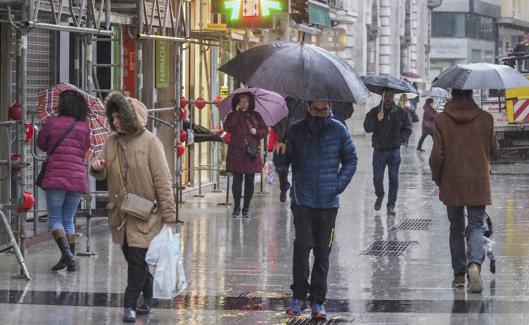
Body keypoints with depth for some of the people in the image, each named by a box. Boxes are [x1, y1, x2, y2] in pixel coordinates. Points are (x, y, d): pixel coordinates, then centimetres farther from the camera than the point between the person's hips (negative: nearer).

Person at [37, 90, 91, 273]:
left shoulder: (52, 123, -3)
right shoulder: (84, 128, 5)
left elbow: (41, 145, 10)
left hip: (56, 177, -3)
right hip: (77, 179, 4)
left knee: (54, 220, 3)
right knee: (68, 220, 15)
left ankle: (67, 254, -17)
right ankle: (71, 261, 11)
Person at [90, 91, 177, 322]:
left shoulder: (149, 141, -10)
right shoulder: (112, 142, 7)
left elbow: (163, 179, -11)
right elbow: (103, 175, 16)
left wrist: (169, 214, -15)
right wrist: (96, 168, -10)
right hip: (120, 214, 6)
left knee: (138, 260, -7)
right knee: (133, 259, 12)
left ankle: (130, 305, -2)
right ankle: (147, 300, 26)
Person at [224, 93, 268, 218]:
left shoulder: (255, 116, 11)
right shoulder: (233, 116, 5)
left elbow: (265, 130, 12)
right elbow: (227, 128, -14)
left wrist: (257, 131, -9)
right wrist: (237, 112, -12)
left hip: (251, 154, 2)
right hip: (236, 153, -2)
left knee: (250, 182, 3)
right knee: (237, 181, -3)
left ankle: (246, 208, 12)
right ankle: (236, 207, 8)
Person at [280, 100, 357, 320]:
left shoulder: (338, 130, 1)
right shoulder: (296, 130, 0)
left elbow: (350, 160, 8)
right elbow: (284, 160, 5)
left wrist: (341, 182, -6)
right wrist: (280, 152, -17)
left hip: (328, 202, 1)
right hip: (303, 201, -1)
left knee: (322, 251, 7)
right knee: (302, 246, -12)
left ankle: (318, 300, 15)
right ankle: (299, 296, 0)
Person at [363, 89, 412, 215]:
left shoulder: (400, 112, 2)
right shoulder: (374, 112, -1)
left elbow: (407, 128, 10)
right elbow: (367, 128, -9)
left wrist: (402, 139, -7)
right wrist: (377, 120, -25)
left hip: (394, 150, 1)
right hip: (379, 150, -1)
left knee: (393, 178, 2)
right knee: (377, 178, 0)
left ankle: (391, 204, 11)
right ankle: (380, 196, 30)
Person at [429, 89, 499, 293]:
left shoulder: (441, 120, -7)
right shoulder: (486, 119, -5)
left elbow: (437, 155, -8)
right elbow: (494, 149, 6)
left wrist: (437, 178, 7)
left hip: (452, 184, 0)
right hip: (479, 184, 0)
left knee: (456, 229, 13)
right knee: (476, 226, 3)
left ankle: (459, 275, 15)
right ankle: (475, 264, -23)